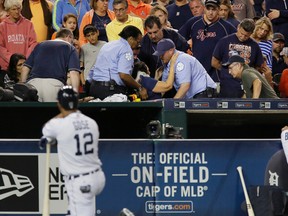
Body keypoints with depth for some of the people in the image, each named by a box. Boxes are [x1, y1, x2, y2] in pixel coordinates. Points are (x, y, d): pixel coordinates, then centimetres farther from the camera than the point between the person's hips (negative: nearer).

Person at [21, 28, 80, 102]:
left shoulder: (40, 45, 28)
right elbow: (73, 73, 3)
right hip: (54, 84, -3)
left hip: (33, 82, 3)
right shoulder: (69, 48, 17)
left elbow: (25, 68, 22)